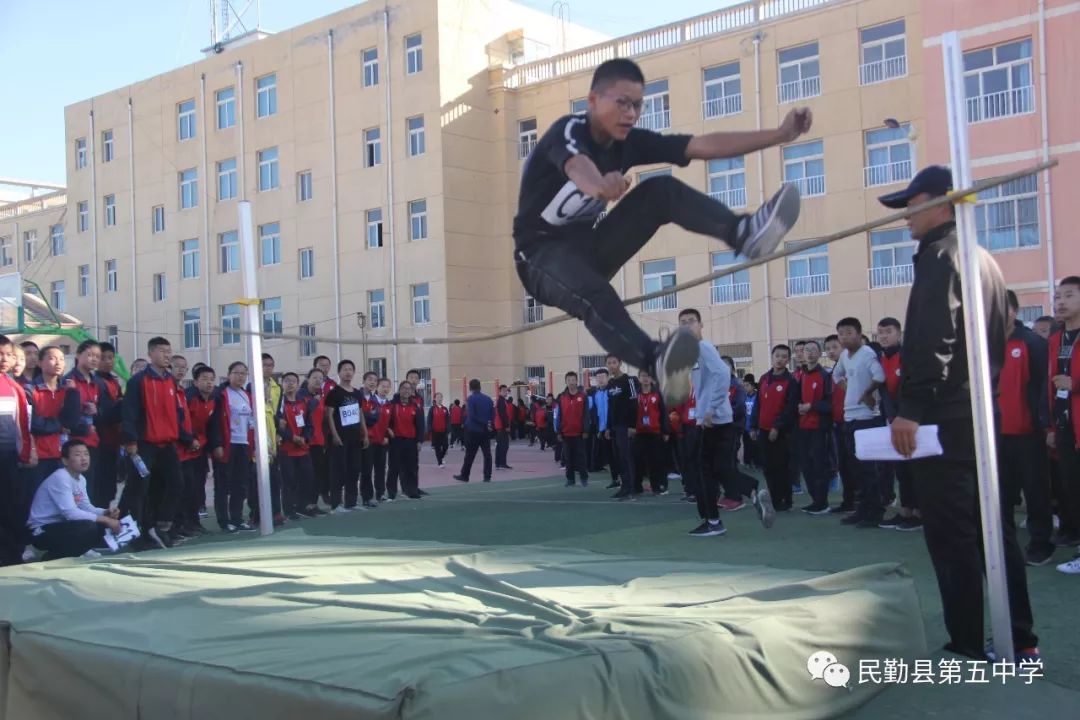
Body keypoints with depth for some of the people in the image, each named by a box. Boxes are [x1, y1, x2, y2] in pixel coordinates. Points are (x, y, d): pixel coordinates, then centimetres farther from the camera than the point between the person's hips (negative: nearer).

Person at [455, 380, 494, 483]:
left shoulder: (471, 399, -9)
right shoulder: (488, 399, 7)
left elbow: (471, 415, -16)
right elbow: (493, 414, 4)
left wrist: (485, 424, -10)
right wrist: (490, 425, -2)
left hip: (473, 430, -4)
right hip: (486, 431, 4)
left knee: (470, 455, 4)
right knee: (487, 454, 5)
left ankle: (464, 476, 12)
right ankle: (487, 477, 2)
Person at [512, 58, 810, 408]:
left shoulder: (629, 141, -3)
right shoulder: (568, 131, -20)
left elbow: (705, 145, -8)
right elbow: (578, 165, -46)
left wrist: (780, 134, -14)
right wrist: (597, 184, -70)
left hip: (587, 246, 6)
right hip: (542, 254, -6)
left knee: (661, 191, -13)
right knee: (593, 294, -39)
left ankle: (743, 233, -33)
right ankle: (659, 362, -63)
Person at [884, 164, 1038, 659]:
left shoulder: (940, 253, -10)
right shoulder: (985, 260, 19)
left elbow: (934, 341, -22)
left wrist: (911, 408, -25)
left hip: (944, 417, -9)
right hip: (981, 412, 9)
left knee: (951, 535, -4)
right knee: (991, 529, 12)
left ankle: (971, 645, 1)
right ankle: (1019, 640, 17)